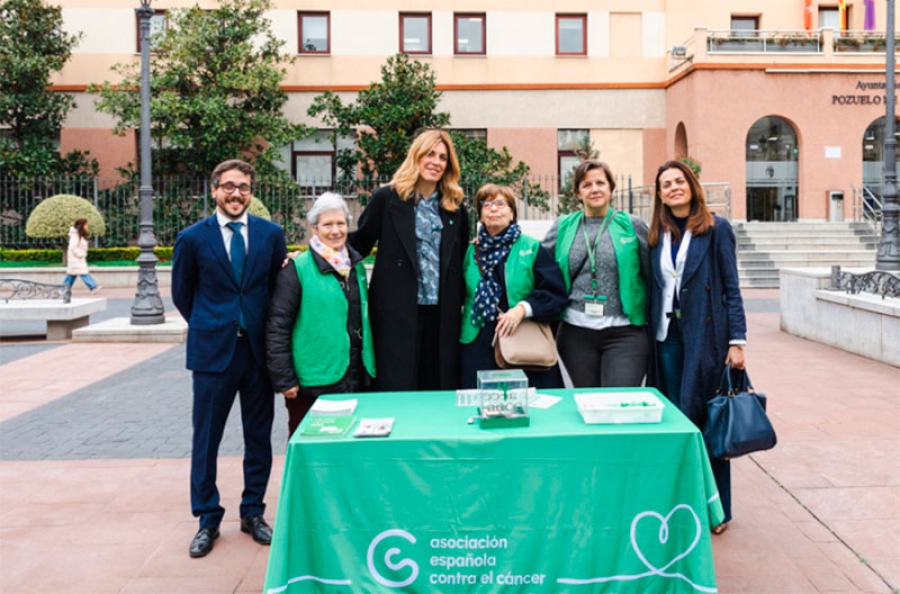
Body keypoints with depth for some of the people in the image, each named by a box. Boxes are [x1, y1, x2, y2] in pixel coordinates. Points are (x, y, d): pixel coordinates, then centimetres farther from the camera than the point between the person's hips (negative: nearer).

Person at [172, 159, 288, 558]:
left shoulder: (271, 234, 2)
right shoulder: (192, 238, -1)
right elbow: (181, 293, 9)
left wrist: (263, 329, 6)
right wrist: (208, 328, 9)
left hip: (259, 349, 2)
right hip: (213, 350, -1)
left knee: (259, 436, 10)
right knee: (206, 439, 6)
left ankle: (253, 512, 26)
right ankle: (208, 520, 21)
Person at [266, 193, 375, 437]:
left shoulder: (356, 266, 11)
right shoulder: (298, 269, -8)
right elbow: (277, 327, -9)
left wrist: (368, 366, 17)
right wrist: (284, 379, -11)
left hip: (355, 379, 6)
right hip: (312, 382, -5)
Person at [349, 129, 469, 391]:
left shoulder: (455, 207, 13)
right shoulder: (387, 198, 1)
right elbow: (360, 242, 4)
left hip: (442, 314, 4)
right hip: (397, 313, -3)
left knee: (440, 390, 6)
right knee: (397, 389, 0)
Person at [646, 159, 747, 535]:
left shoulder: (716, 229, 0)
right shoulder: (657, 236, 11)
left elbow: (731, 288, -2)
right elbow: (653, 289, 12)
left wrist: (737, 340, -8)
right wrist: (651, 335, 7)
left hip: (706, 335, -4)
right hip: (667, 335, 4)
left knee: (705, 419, -2)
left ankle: (715, 508, 11)